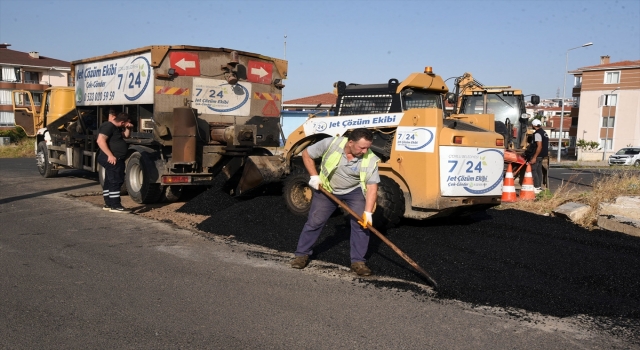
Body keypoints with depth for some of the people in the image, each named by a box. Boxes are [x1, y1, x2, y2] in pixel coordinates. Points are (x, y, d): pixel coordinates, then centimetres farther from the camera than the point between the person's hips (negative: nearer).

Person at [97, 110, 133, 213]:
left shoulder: (116, 127, 16)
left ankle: (108, 204, 23)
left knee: (110, 181, 15)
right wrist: (110, 155, -28)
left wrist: (128, 128, 5)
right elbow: (100, 141, -24)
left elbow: (126, 136, 26)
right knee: (116, 181, -11)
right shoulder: (108, 126, -15)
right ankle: (115, 206, -10)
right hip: (113, 159, -11)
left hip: (114, 159, 11)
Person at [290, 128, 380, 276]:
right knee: (314, 221, 2)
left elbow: (372, 187, -24)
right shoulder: (331, 144, -27)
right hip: (326, 189, 0)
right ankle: (302, 254, 19)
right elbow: (306, 154, -12)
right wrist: (314, 176, -18)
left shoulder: (370, 160, -24)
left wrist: (368, 212, -33)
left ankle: (358, 261, 1)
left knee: (361, 224, -11)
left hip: (354, 191, 0)